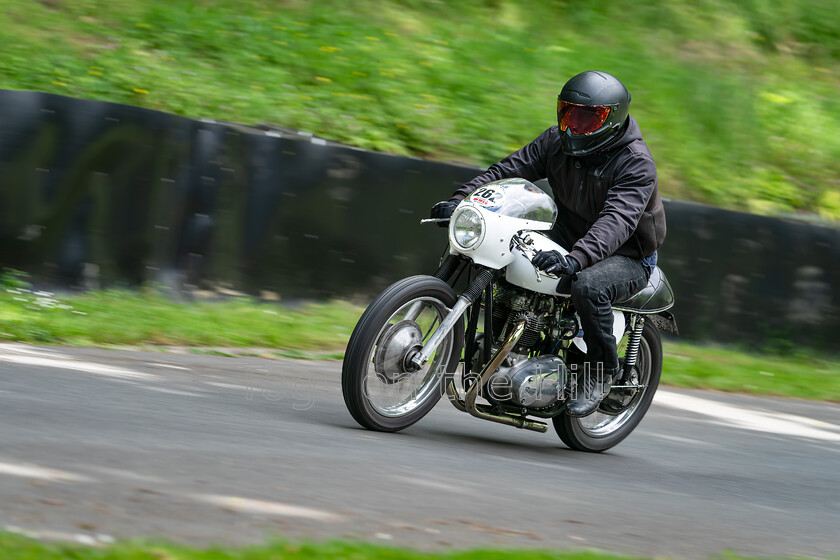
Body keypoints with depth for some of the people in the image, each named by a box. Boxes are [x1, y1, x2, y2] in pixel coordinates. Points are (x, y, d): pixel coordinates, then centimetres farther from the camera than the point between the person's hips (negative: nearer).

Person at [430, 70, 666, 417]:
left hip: (626, 256, -7)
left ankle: (601, 371, -15)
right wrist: (460, 200, -21)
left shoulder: (636, 163, -23)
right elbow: (511, 169, -4)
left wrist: (576, 260, -53)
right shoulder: (558, 141, -3)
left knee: (588, 286, -38)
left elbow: (617, 220, -36)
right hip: (568, 239, 7)